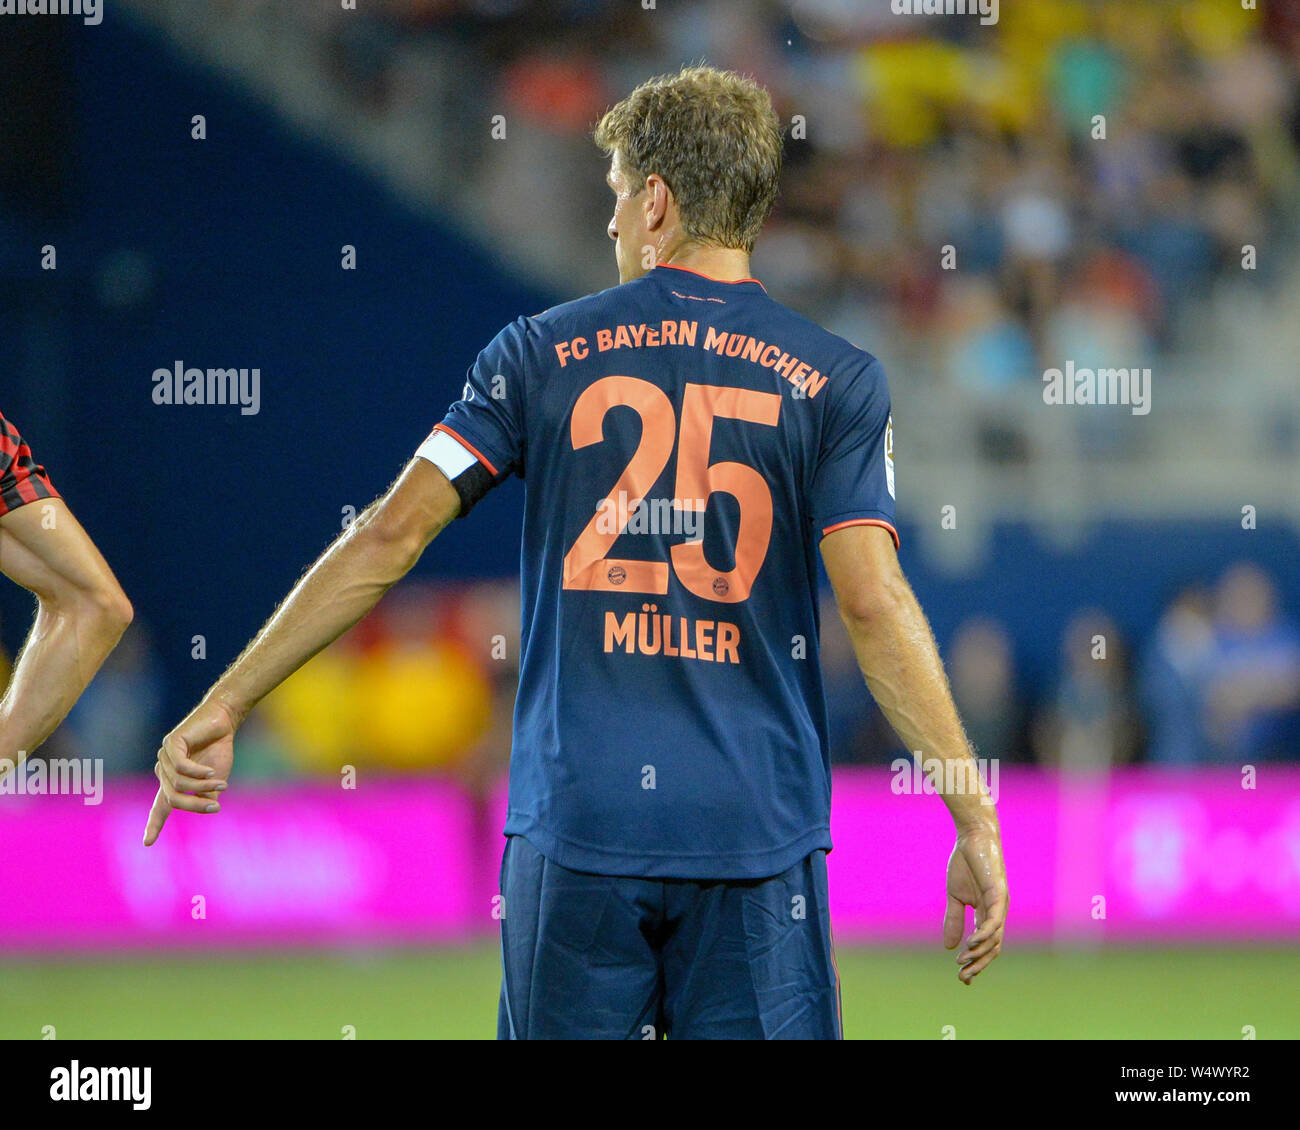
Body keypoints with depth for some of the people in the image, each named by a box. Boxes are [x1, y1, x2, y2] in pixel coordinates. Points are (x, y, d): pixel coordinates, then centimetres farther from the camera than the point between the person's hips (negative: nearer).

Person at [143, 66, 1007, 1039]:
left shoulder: (544, 355, 4)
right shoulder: (834, 381, 1)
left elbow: (391, 536, 0)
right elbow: (874, 602, -9)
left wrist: (223, 707, 4)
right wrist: (978, 825, -8)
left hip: (574, 821, 1)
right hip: (755, 834, -1)